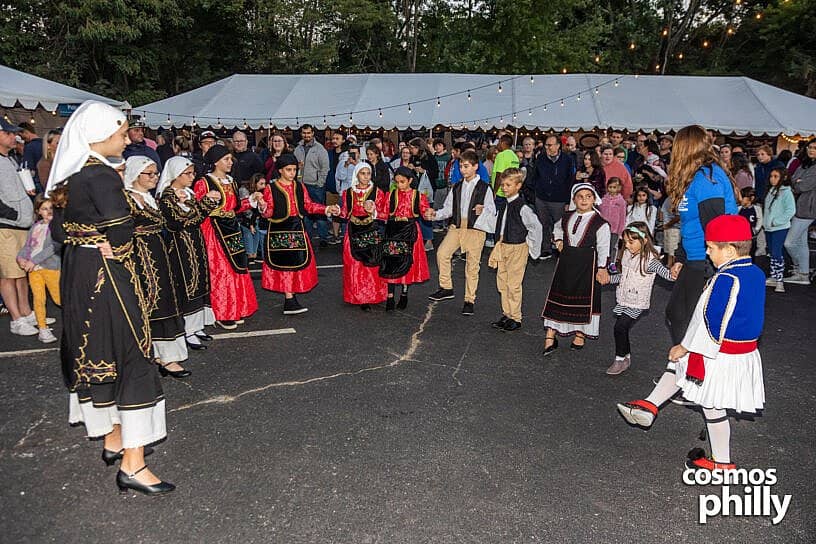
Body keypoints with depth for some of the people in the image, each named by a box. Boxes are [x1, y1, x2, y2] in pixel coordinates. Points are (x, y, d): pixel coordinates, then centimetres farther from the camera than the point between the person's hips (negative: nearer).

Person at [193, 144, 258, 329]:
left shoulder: (231, 182, 15)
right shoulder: (204, 183, -8)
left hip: (232, 229, 7)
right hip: (215, 230, -7)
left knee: (236, 269, 9)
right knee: (220, 270, -5)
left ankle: (235, 311, 20)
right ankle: (222, 315, 4)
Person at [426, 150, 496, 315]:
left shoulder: (484, 187, 2)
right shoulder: (457, 187, 17)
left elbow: (492, 210, 0)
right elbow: (449, 208, 17)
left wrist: (483, 210, -22)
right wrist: (436, 214, -1)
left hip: (476, 228, -4)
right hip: (456, 226, 4)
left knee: (472, 264, -1)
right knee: (442, 252, -16)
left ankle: (469, 300, 10)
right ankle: (446, 288, 0)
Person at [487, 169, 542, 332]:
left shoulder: (522, 207, -17)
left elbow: (536, 226, -15)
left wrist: (531, 246, -8)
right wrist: (500, 242, 14)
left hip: (517, 248, -8)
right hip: (503, 247, 8)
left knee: (513, 284, -2)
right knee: (502, 283, 13)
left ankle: (515, 318, 10)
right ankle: (506, 314, 25)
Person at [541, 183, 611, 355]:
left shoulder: (600, 223, -9)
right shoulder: (567, 217, 6)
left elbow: (603, 248, -7)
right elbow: (558, 227, 28)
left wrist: (602, 268, -12)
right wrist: (558, 240, 12)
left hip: (587, 265, -4)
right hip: (566, 262, 4)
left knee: (584, 299, 6)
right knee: (557, 296, 3)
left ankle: (580, 335, 23)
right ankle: (550, 337, 9)